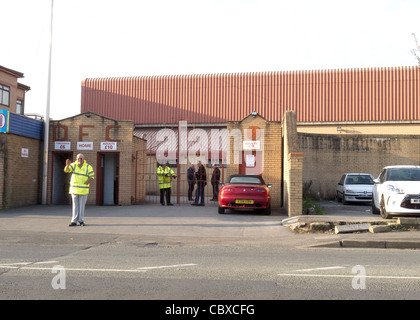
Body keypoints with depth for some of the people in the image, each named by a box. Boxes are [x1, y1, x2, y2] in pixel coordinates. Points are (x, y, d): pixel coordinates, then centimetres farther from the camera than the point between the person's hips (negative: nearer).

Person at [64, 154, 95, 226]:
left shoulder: (88, 167, -4)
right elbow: (66, 170, -14)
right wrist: (67, 165, -35)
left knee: (82, 205, 2)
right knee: (75, 205, 6)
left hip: (83, 190, -2)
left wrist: (84, 184, -13)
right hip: (74, 189, 2)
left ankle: (81, 220, 10)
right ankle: (74, 221, 8)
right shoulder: (74, 165, 1)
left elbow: (92, 177, -7)